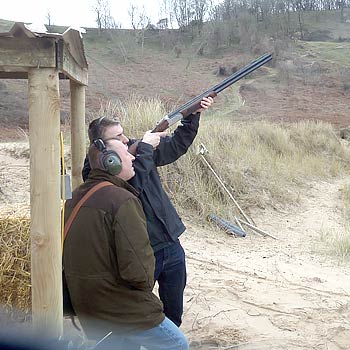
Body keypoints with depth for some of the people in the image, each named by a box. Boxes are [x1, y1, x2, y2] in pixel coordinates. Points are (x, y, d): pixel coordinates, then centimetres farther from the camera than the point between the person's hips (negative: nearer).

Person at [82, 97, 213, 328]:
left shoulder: (136, 149, 3)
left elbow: (177, 145, 10)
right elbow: (129, 185, -30)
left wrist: (194, 115, -1)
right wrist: (145, 148, -20)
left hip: (171, 247, 6)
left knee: (174, 313, 19)